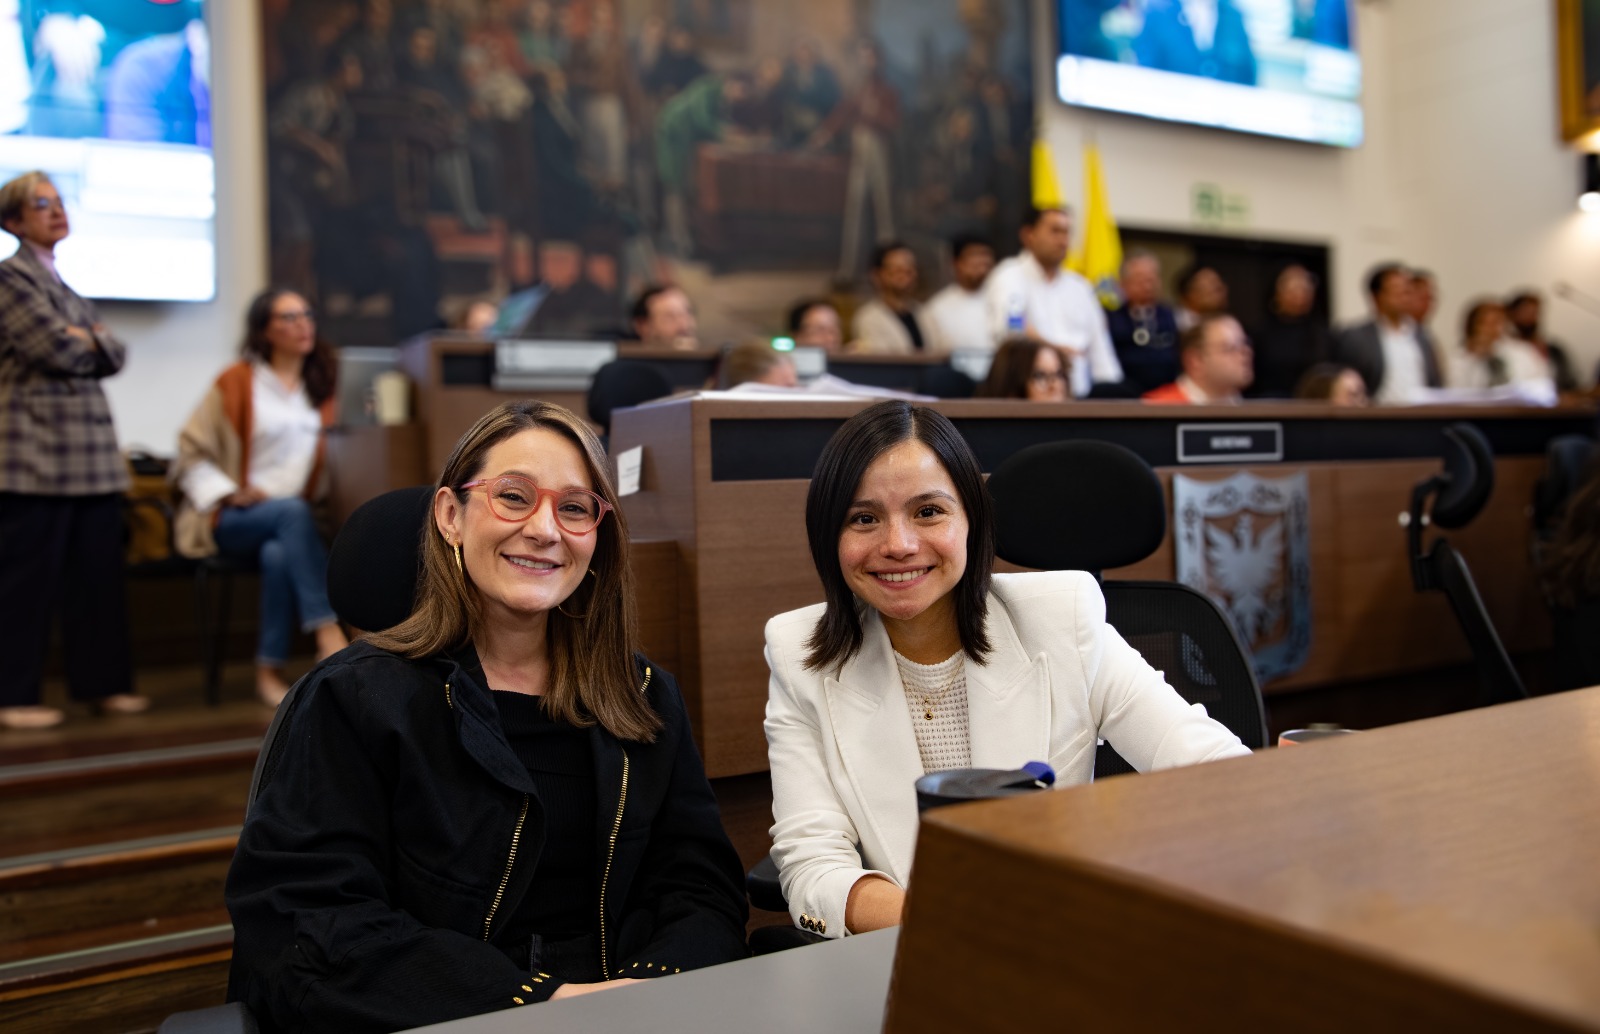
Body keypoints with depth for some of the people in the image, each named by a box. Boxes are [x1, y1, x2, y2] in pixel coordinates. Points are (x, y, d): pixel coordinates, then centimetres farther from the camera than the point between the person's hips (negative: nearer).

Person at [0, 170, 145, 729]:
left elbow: (115, 355, 13)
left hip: (91, 453, 8)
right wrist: (94, 343, 4)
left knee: (98, 572, 9)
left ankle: (101, 682, 17)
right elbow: (57, 351, -14)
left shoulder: (65, 284, 21)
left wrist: (87, 340, -6)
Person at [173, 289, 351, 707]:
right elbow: (192, 452, 4)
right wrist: (228, 495, -10)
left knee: (279, 555, -34)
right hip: (234, 519, -2)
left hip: (297, 517, 2)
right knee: (292, 511, -36)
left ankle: (269, 672, -26)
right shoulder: (237, 383, 3)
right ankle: (329, 634, -44)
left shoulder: (322, 386, 15)